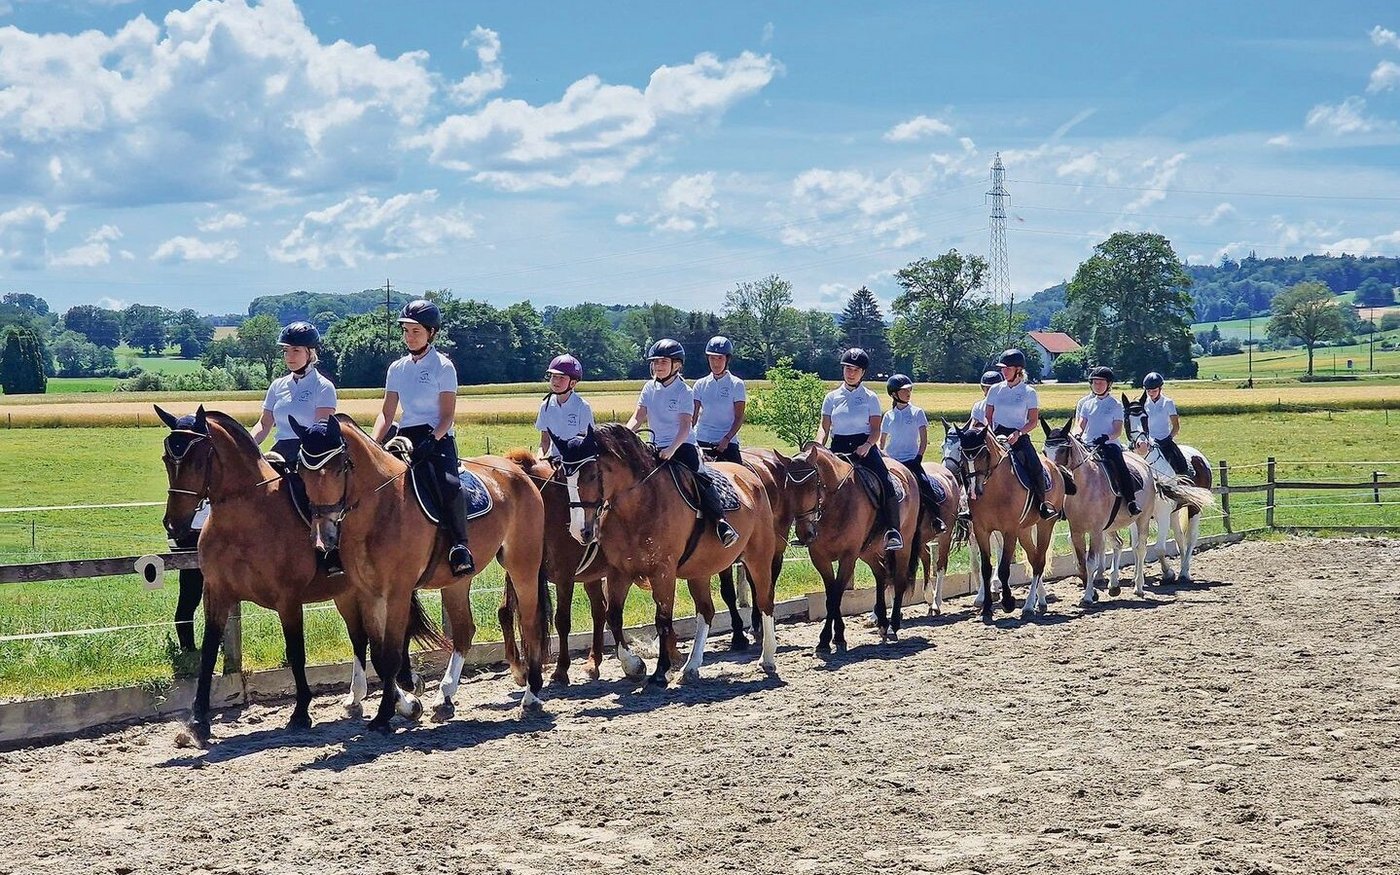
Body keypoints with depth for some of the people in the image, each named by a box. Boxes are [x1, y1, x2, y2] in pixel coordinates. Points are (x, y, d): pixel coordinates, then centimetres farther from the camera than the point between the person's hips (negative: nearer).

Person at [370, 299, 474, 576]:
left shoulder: (443, 366, -1)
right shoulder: (397, 369, 13)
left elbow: (448, 415, -7)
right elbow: (386, 414, 13)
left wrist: (431, 441, -23)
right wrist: (372, 445, -3)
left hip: (437, 437, -6)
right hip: (405, 437, 6)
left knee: (449, 483, -32)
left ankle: (460, 548, -29)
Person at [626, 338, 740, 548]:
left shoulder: (684, 391, -7)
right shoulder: (650, 388, 10)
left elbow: (685, 427, -16)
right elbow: (637, 418, 6)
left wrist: (671, 450, -33)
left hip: (683, 446, -6)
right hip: (657, 448, 6)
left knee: (699, 477, -29)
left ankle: (720, 521, -35)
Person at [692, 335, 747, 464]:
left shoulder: (737, 385, 0)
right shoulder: (701, 384, 9)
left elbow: (739, 418, -4)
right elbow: (693, 416, 8)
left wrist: (726, 439, -16)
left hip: (727, 443, -3)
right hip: (701, 440, 3)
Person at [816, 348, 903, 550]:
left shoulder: (870, 398, 7)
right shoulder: (832, 397, 12)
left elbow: (876, 429, 1)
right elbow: (824, 427, 10)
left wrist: (868, 445, -19)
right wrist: (818, 447, -9)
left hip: (864, 447, -2)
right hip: (838, 448, 2)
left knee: (885, 483, -24)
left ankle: (893, 532, -24)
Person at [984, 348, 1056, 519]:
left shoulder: (1029, 392, 1)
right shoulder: (995, 390, 9)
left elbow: (1033, 421, 0)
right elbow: (988, 418, 15)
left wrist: (1018, 433, -16)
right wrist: (989, 435, -2)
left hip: (1020, 437, -2)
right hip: (997, 435, 2)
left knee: (1035, 468, -23)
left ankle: (1041, 503, -6)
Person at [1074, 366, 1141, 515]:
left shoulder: (1116, 404, 6)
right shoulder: (1084, 402, 14)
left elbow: (1118, 431, 0)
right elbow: (1080, 424, 9)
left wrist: (1107, 437, -21)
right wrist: (1077, 435, -15)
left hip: (1109, 444, -3)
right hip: (1087, 445, 3)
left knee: (1120, 468, -27)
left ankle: (1131, 501, -26)